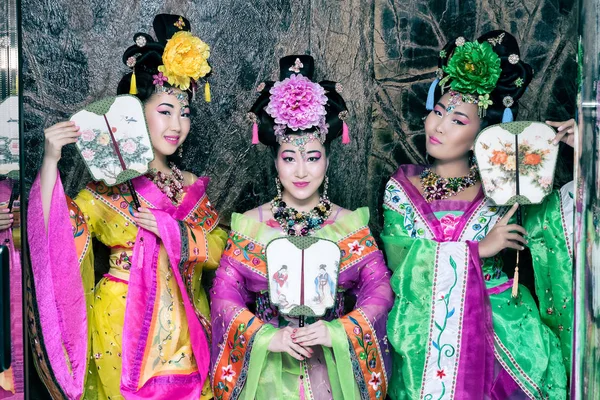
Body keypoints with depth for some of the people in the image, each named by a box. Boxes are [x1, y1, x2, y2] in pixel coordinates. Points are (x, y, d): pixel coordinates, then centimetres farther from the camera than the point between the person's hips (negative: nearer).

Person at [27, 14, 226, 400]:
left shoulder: (191, 185, 7)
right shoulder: (107, 188, -6)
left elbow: (222, 247, -1)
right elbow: (50, 235, -17)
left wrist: (172, 231, -15)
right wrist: (51, 161, -25)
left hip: (184, 329, 4)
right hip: (124, 327, -4)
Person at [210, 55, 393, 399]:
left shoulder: (351, 224, 1)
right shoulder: (250, 225, 0)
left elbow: (379, 290, -3)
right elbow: (225, 294, -5)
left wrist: (338, 332, -17)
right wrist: (267, 337, -17)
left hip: (335, 369, 1)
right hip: (267, 369, 0)